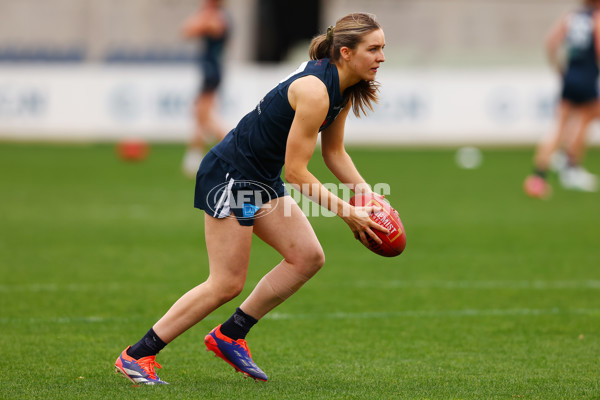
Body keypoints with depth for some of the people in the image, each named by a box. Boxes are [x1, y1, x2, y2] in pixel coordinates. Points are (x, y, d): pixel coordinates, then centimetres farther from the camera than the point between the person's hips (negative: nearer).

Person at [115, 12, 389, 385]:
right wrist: (347, 212, -19)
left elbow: (334, 153, 15)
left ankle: (229, 336, 10)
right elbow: (295, 170, -23)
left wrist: (369, 197, 3)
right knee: (227, 284, -7)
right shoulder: (315, 90, -26)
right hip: (229, 175, -10)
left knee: (308, 256, -1)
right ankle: (136, 356, 2)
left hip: (262, 181, 10)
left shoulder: (344, 88, 3)